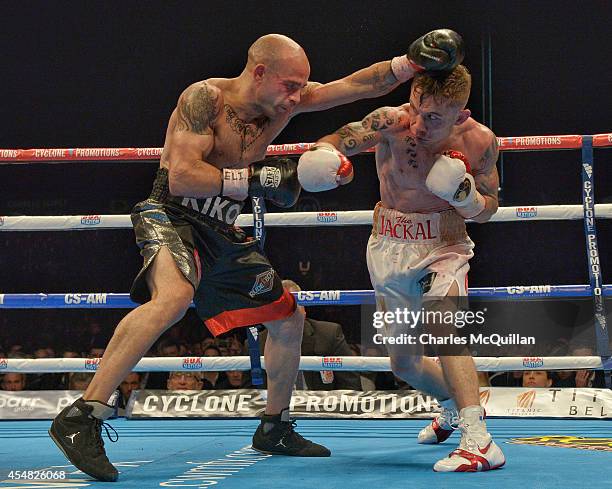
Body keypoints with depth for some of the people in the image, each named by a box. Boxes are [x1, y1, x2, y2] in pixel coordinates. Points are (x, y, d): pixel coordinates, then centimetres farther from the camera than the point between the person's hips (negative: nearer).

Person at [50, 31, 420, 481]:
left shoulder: (286, 101, 2)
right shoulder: (204, 98, -17)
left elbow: (362, 85, 2)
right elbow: (181, 177, -25)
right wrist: (256, 179, -26)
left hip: (222, 233, 8)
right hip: (171, 214, -8)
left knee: (288, 320, 14)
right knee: (175, 296, -38)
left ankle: (274, 430, 33)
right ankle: (82, 418, -36)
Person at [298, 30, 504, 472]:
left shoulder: (479, 141, -15)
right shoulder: (392, 122, -20)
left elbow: (487, 211, -3)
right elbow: (339, 141, -28)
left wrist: (463, 192, -25)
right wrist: (324, 154, -51)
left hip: (444, 244, -2)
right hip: (389, 247, 3)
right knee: (403, 361, 16)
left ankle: (479, 443, -34)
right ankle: (457, 405, 45)